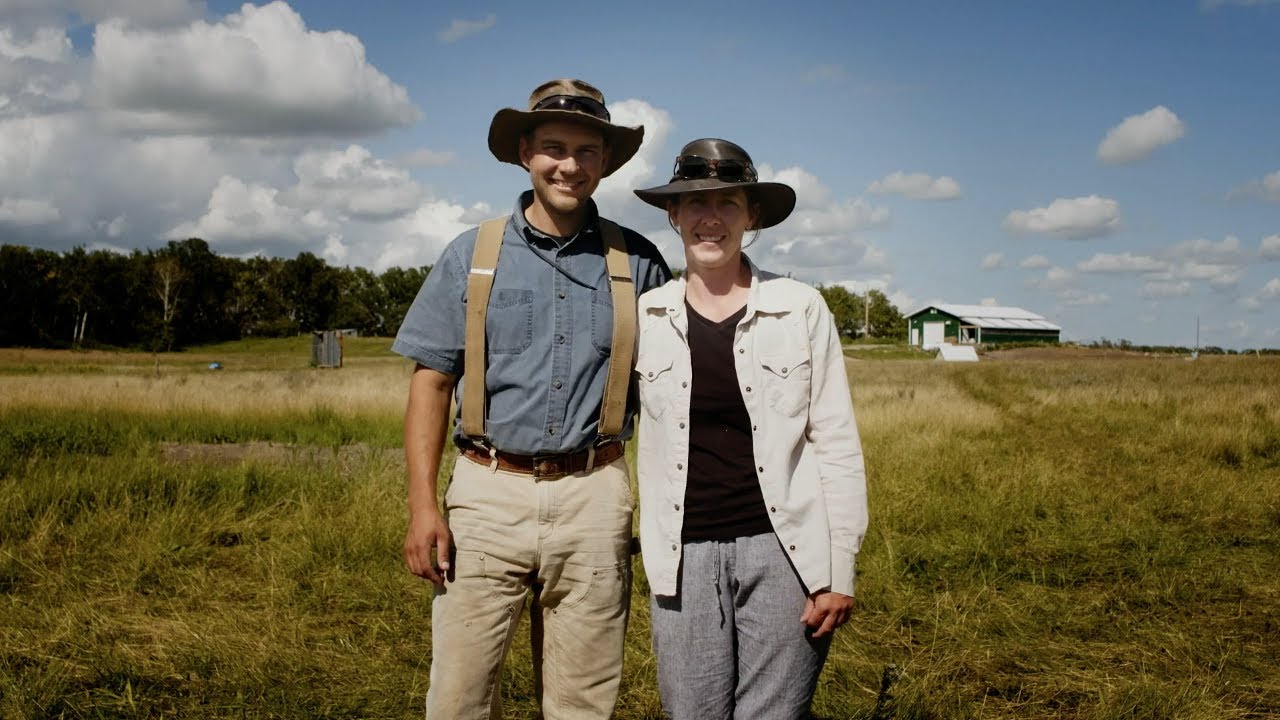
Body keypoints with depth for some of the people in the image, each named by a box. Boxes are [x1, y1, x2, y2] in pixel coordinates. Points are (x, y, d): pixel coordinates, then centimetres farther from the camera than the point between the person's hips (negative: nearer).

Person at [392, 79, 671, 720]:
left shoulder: (636, 261, 5)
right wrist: (423, 506, -5)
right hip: (489, 493, 0)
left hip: (593, 498, 1)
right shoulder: (473, 255, 4)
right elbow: (432, 382, 3)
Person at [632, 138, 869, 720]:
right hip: (683, 558, 2)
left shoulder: (801, 309, -1)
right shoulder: (644, 317, 3)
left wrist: (839, 572, -3)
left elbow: (838, 447, -1)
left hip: (784, 552, -1)